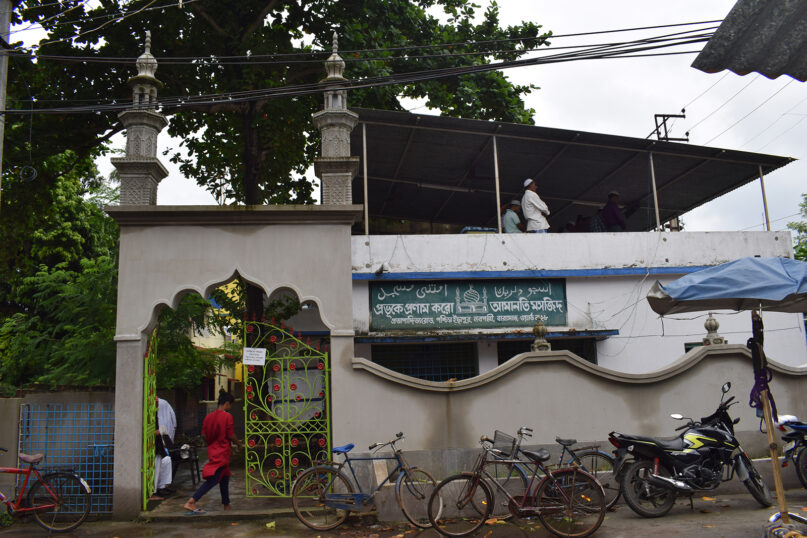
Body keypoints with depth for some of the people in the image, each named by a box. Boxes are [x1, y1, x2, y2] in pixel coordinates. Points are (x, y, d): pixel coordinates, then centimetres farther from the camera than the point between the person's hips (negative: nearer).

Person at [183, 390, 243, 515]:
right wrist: (239, 444, 4)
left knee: (224, 477, 19)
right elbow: (230, 435, -13)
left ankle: (226, 505, 28)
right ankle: (191, 502, -21)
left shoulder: (209, 416, 6)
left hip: (212, 451, 8)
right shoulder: (227, 416, -14)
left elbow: (204, 435, 7)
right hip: (222, 452, -8)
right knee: (213, 479, -10)